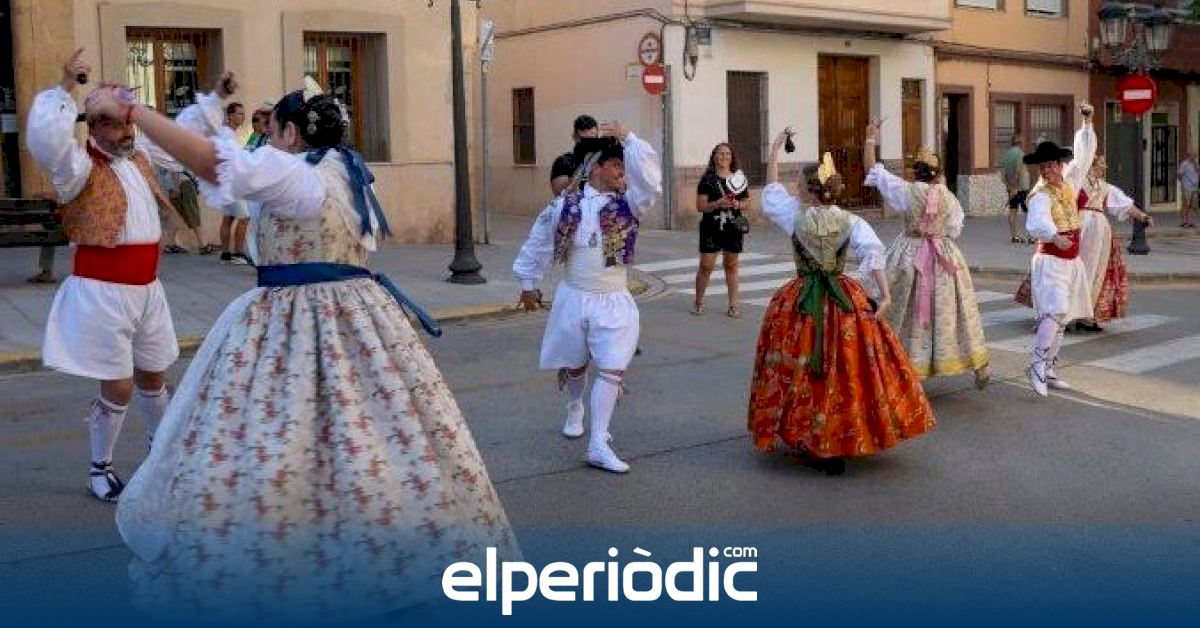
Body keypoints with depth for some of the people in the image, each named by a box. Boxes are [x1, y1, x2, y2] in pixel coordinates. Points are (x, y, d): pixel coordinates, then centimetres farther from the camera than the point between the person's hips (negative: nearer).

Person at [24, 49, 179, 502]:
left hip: (147, 287, 7)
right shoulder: (81, 166, -12)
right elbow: (44, 139, -34)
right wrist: (65, 88, -30)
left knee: (153, 376, 22)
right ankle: (99, 468, 16)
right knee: (118, 387, -4)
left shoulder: (140, 160, 10)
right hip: (102, 291, -7)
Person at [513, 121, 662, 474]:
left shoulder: (628, 203, -3)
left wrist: (628, 139, -22)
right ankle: (575, 410, 48)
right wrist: (529, 283, 11)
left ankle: (598, 445, -7)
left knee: (612, 370, -9)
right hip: (574, 298, 0)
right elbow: (539, 243, 5)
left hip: (615, 302, 0)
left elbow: (650, 178, -22)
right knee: (573, 365, 17)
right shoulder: (565, 205, -5)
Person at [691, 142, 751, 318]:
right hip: (711, 229, -2)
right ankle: (698, 302, 13)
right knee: (706, 266, -2)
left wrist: (738, 204, -10)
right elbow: (700, 206, -5)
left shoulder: (739, 178, 9)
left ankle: (733, 305, 13)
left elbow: (747, 203, 12)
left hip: (733, 228, 3)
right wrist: (717, 204, -20)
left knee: (731, 265, 8)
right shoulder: (707, 179, -1)